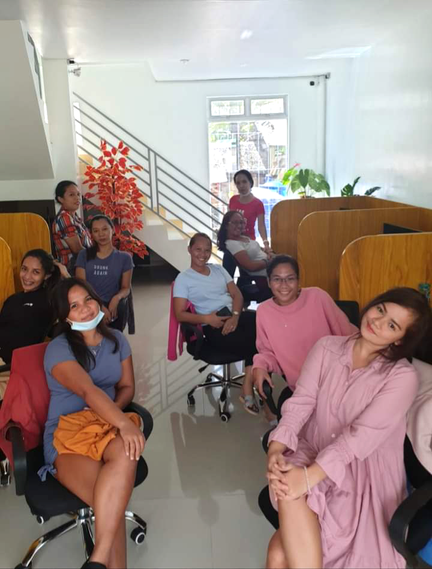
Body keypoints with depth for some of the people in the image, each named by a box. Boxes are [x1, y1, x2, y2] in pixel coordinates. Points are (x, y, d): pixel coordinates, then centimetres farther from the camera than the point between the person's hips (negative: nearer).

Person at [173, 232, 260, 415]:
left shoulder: (219, 269, 20)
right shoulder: (183, 279, 6)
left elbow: (237, 294, 12)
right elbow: (180, 314, -2)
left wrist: (235, 316, -9)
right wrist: (206, 319, -18)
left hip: (236, 315, 5)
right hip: (213, 325, -5)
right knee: (250, 343, -31)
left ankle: (248, 390, -20)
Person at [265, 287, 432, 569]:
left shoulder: (402, 376, -11)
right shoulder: (326, 347, 1)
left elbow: (363, 434, -21)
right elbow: (301, 401, -6)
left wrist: (309, 476, -31)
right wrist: (276, 449, -23)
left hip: (363, 475, -3)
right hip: (311, 453, 4)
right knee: (287, 491, -31)